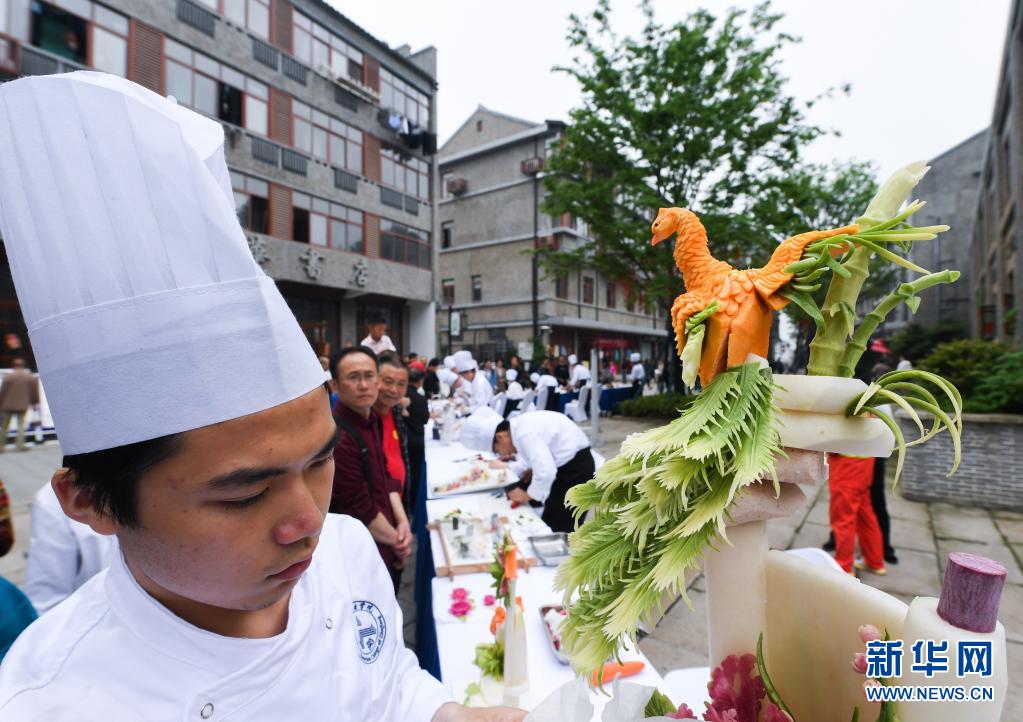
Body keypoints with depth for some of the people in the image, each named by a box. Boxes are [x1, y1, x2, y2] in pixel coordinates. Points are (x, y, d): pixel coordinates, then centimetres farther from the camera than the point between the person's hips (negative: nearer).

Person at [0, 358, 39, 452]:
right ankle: (20, 445, -2)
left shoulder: (8, 377, -5)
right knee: (21, 425, 6)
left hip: (8, 405, -1)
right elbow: (35, 392, 6)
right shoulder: (32, 378, 0)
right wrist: (35, 403, 17)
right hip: (22, 405, 1)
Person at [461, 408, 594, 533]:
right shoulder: (519, 426, 5)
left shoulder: (524, 433, -24)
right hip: (570, 465, 9)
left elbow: (545, 472, -32)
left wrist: (528, 495, -14)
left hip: (575, 468, -9)